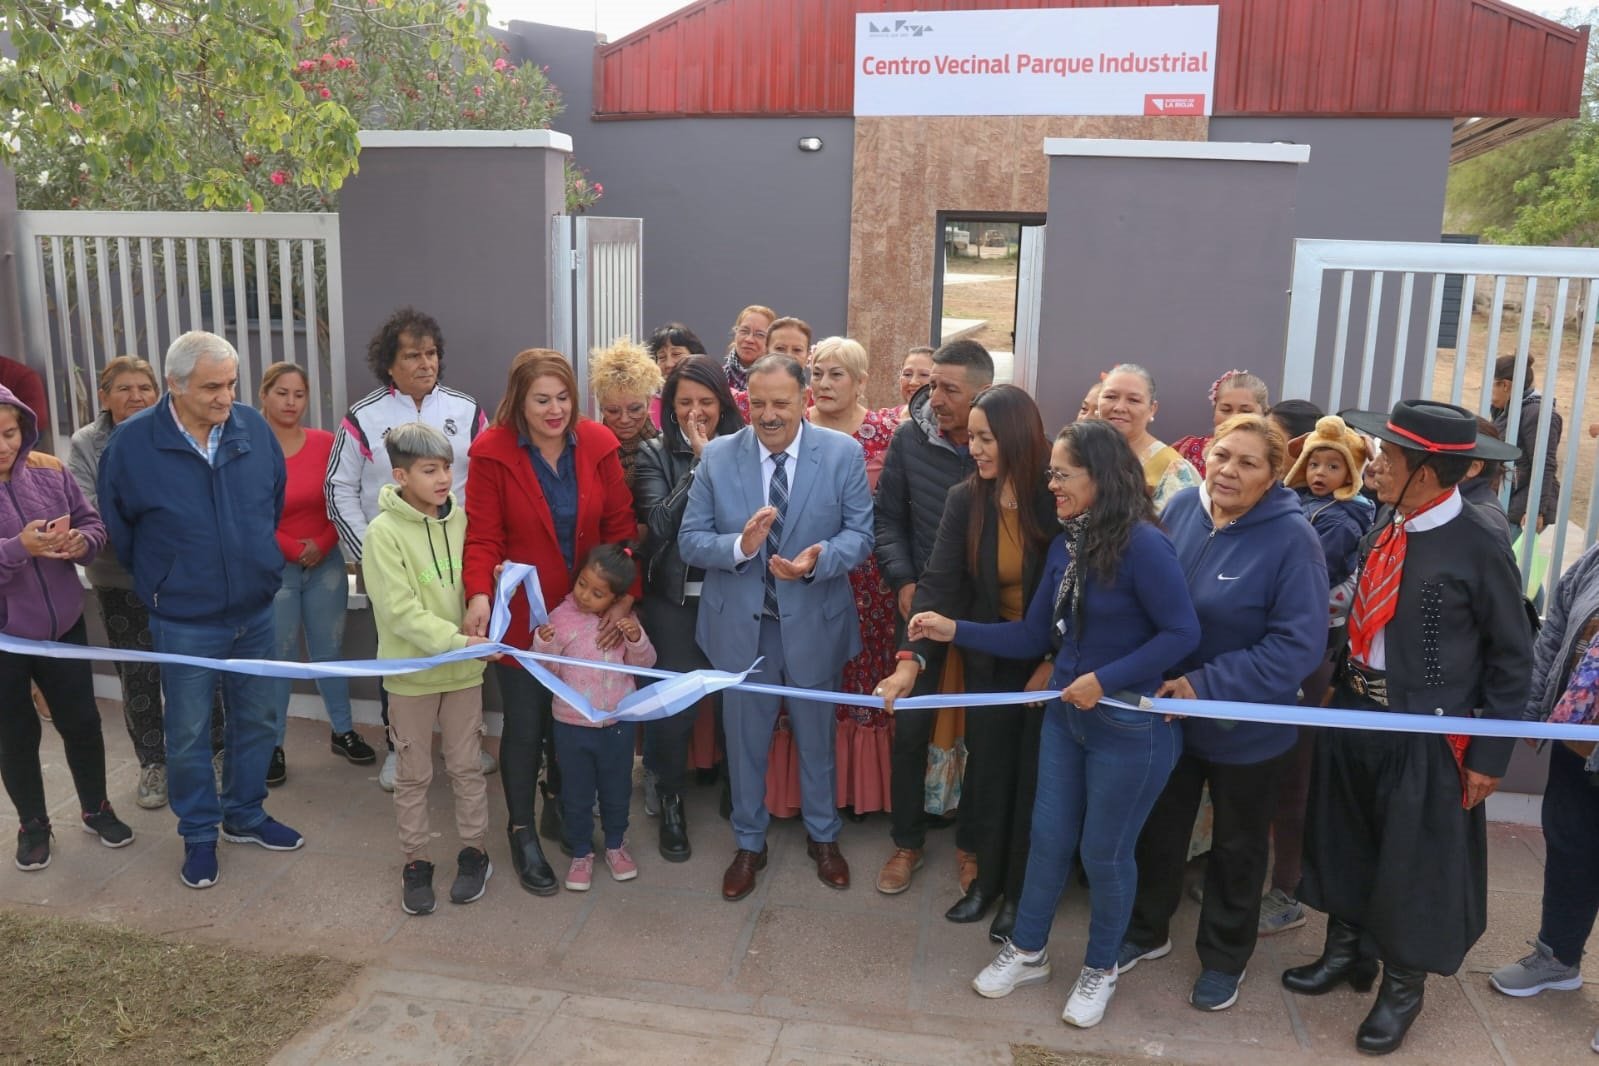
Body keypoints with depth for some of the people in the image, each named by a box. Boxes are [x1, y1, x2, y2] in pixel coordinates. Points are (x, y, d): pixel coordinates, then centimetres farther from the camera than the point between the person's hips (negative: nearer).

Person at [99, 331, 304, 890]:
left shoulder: (253, 426, -7)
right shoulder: (131, 443, -14)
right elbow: (117, 528, 1)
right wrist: (162, 580, 10)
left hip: (256, 612, 3)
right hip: (184, 621, -3)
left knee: (256, 720, 16)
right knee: (189, 733, 9)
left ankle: (245, 815, 36)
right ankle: (199, 834, 28)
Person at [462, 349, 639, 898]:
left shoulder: (597, 445, -4)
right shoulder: (492, 452, -12)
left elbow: (620, 526, -3)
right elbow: (483, 536, -15)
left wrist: (625, 594, -12)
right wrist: (479, 594, -32)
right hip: (522, 615, -3)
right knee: (525, 723, 7)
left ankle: (560, 803, 42)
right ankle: (522, 833, 27)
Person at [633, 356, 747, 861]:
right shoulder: (655, 454, -2)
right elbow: (661, 522, -15)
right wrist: (701, 463, -16)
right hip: (674, 597, -1)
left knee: (730, 696, 8)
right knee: (674, 700, -1)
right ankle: (669, 799, 22)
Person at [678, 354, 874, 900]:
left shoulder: (843, 453, -8)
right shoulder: (717, 456, -6)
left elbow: (860, 534, -7)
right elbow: (690, 541, -7)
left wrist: (817, 560, -27)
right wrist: (741, 545, -27)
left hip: (814, 623, 0)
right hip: (741, 624, 1)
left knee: (816, 737, 18)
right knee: (745, 740, 16)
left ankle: (823, 836, 42)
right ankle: (749, 844, 37)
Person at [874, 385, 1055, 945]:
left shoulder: (1060, 500, -17)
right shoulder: (965, 500, -9)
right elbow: (939, 583, -14)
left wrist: (1054, 663, -15)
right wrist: (911, 658, -25)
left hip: (1050, 664, -2)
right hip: (990, 661, 3)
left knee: (1033, 778, 10)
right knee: (987, 770, 13)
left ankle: (1019, 890, 29)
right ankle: (986, 877, 35)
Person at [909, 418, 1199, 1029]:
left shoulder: (1142, 544, -21)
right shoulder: (1066, 544, 1)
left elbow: (1182, 633, -20)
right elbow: (1033, 636, 4)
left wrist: (1105, 679, -22)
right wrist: (954, 631, -3)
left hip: (1129, 725, -6)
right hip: (1065, 713, 6)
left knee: (1104, 851, 10)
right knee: (1048, 835, 16)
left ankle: (1100, 970, 35)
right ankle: (1028, 952, 37)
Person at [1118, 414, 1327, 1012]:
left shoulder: (1292, 539, -23)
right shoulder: (1181, 508, -9)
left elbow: (1299, 644, -25)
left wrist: (1208, 686, -27)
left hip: (1247, 726, -4)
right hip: (1167, 712, 4)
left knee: (1237, 845, 18)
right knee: (1158, 828, 21)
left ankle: (1224, 956, 40)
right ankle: (1146, 929, 45)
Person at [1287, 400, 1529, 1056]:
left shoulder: (1479, 546, -17)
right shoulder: (1385, 525, -1)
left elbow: (1512, 657, -9)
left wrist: (1489, 754, -8)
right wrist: (1343, 684, 5)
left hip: (1427, 733, -6)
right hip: (1355, 710, 6)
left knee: (1413, 864, 11)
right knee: (1344, 840, 19)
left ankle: (1402, 987, 34)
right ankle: (1346, 952, 43)